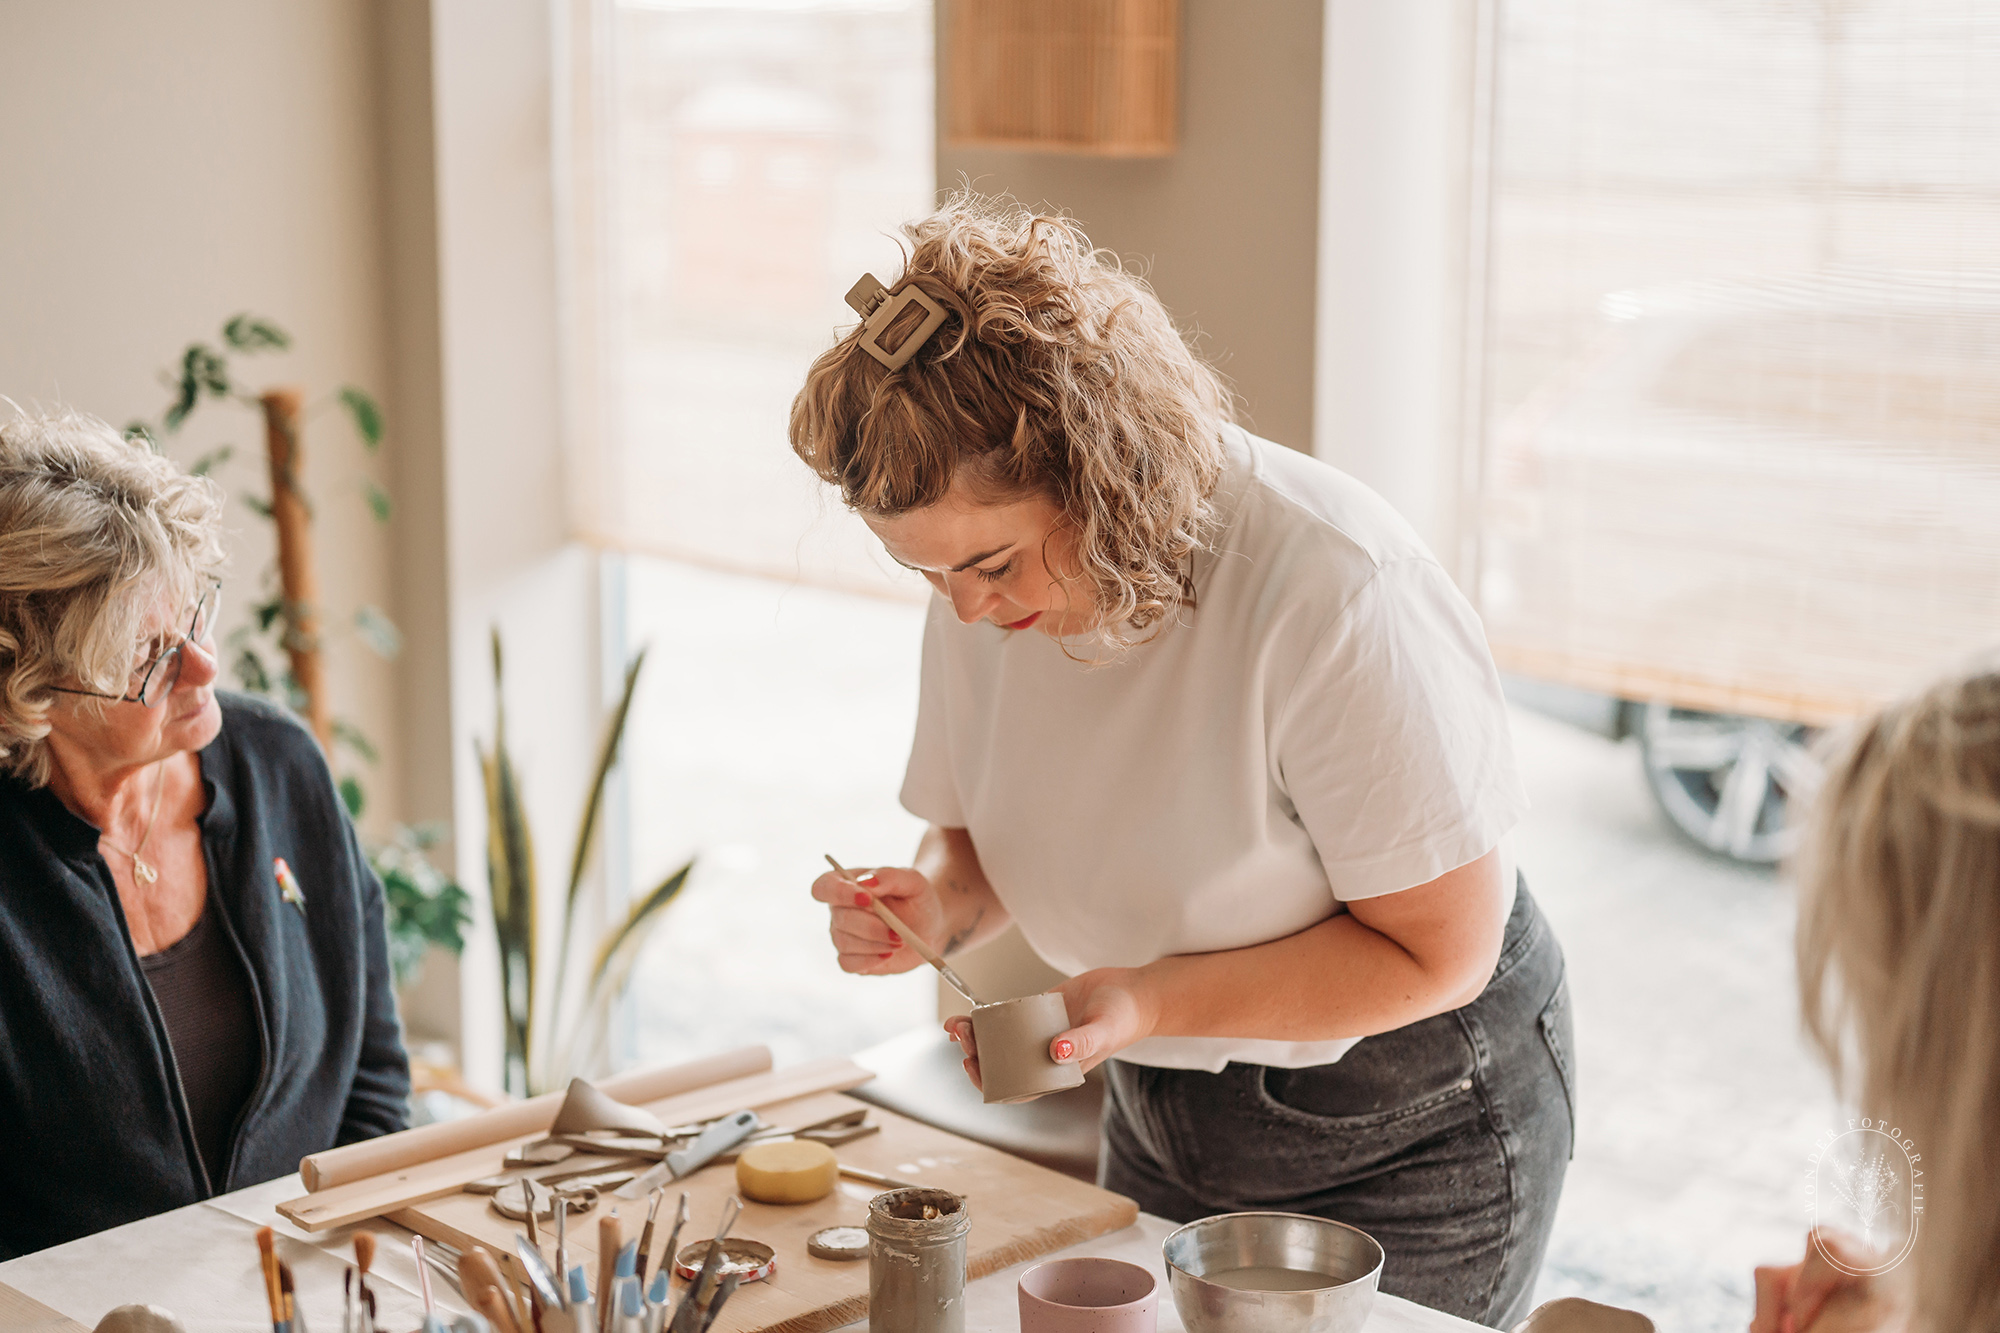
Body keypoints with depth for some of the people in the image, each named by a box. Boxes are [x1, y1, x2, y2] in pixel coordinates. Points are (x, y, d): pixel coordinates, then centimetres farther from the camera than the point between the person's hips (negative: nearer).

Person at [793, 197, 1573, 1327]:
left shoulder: (1336, 594, -30)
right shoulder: (986, 595, -10)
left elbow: (1438, 950, -25)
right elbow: (980, 837, 6)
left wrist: (1150, 1002, -31)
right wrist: (941, 905, -18)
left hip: (1410, 1135, -6)